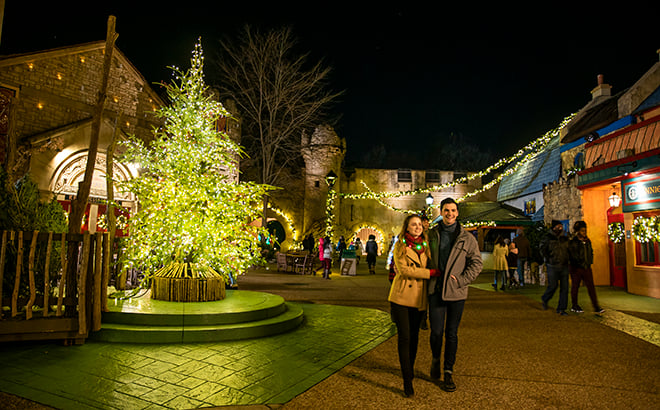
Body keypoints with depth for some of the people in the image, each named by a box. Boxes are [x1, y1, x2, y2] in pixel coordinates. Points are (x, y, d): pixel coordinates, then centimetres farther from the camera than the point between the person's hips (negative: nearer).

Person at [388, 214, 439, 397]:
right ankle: (407, 380, 1)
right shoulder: (400, 246, -3)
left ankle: (410, 368, 34)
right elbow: (404, 269, -14)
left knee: (414, 336, 13)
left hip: (419, 298, 4)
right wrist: (431, 272, -14)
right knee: (404, 337, -6)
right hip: (402, 296, -4)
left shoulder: (426, 246, 10)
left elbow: (431, 265, 20)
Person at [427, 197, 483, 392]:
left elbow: (477, 263, 3)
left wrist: (461, 280, -8)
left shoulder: (467, 238, 2)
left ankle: (448, 372, 25)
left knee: (452, 333, 9)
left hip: (456, 292, 0)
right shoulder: (431, 234, 6)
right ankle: (435, 359, 30)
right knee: (436, 331, -2)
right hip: (435, 290, 0)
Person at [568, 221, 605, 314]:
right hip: (576, 268, -5)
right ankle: (574, 306, 14)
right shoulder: (572, 242, -8)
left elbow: (591, 253, 21)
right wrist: (582, 264, -10)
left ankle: (596, 306, 4)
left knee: (591, 286, 1)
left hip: (586, 268, 6)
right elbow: (573, 256, -10)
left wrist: (589, 263, 9)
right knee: (575, 287, 4)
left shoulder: (587, 241, 12)